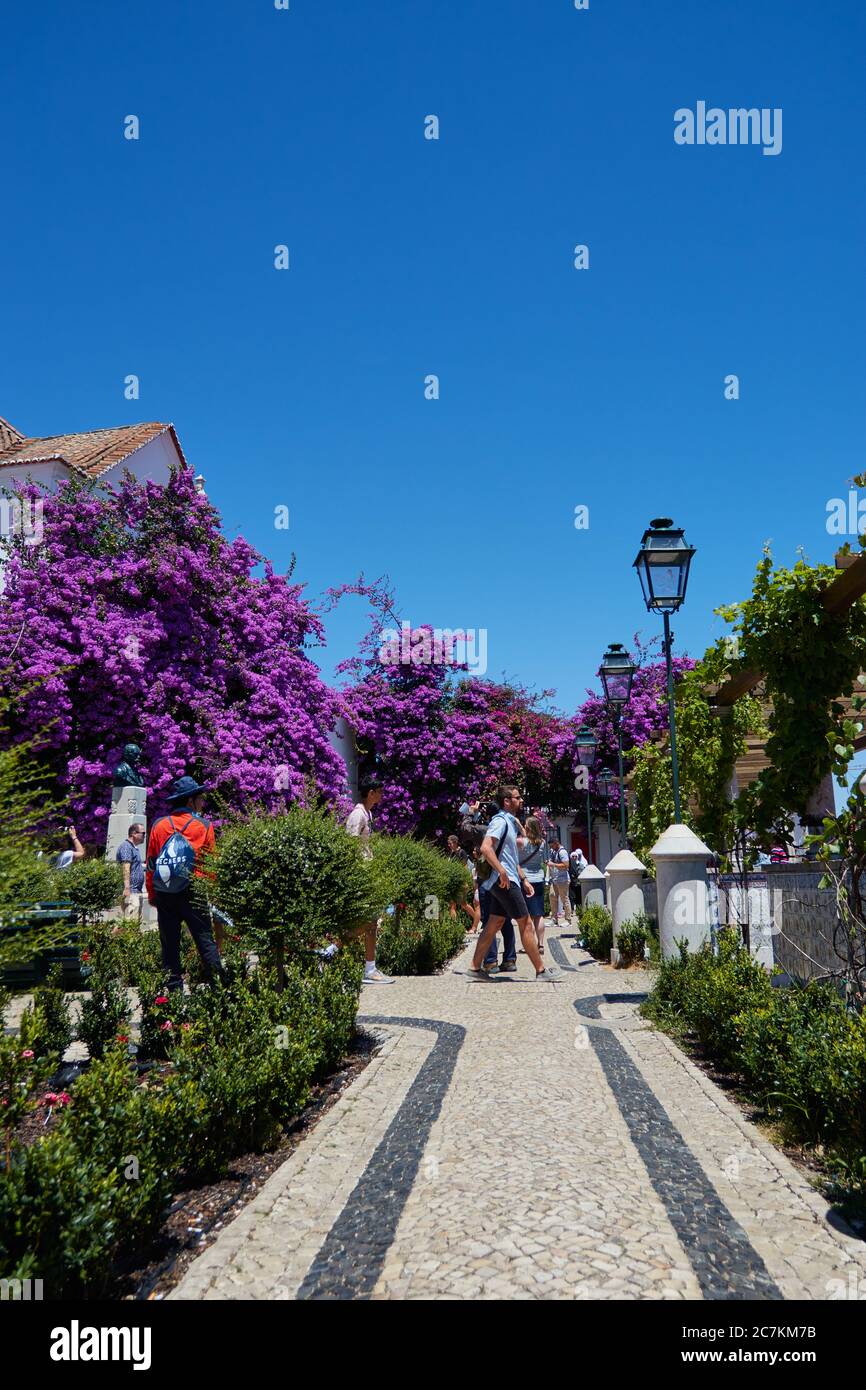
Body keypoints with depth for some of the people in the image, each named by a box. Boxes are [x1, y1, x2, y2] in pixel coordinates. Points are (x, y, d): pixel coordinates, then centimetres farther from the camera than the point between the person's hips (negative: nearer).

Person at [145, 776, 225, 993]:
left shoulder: (159, 825, 4)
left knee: (170, 943, 9)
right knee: (205, 941, 3)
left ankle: (175, 987, 11)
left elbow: (151, 863, 7)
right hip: (194, 892, -2)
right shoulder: (204, 826, -1)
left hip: (164, 894, 2)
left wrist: (152, 894, 14)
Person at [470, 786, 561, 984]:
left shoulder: (511, 822, 20)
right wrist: (502, 872, -28)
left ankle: (476, 967, 13)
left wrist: (524, 880, 21)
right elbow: (486, 848, -27)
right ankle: (541, 971, 2)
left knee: (494, 925, 10)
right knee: (526, 924, -4)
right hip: (504, 882, -10)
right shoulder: (500, 821, -13)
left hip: (508, 881, 10)